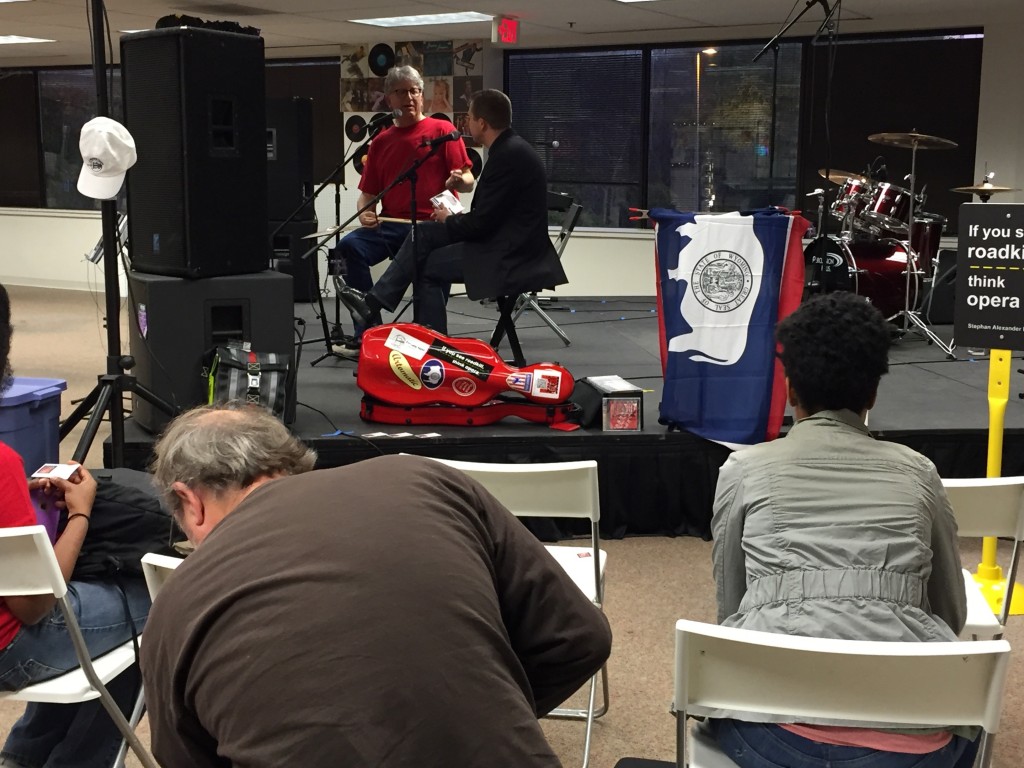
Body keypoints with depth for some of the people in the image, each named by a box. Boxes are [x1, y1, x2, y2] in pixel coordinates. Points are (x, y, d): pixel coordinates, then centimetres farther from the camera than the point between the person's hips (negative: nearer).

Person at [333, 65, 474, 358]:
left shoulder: (442, 130, 7)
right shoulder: (381, 142, 19)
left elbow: (468, 182, 1)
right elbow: (368, 193, 19)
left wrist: (458, 181, -23)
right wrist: (364, 212, -4)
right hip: (391, 225, 4)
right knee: (351, 245, -24)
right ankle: (366, 336, -22)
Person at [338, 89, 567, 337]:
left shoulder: (507, 156, -21)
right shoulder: (510, 148, 11)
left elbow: (482, 223, -20)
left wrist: (449, 220, -1)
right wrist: (457, 218, 6)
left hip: (510, 256, -10)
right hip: (510, 241, 10)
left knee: (426, 266, -1)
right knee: (423, 233, 7)